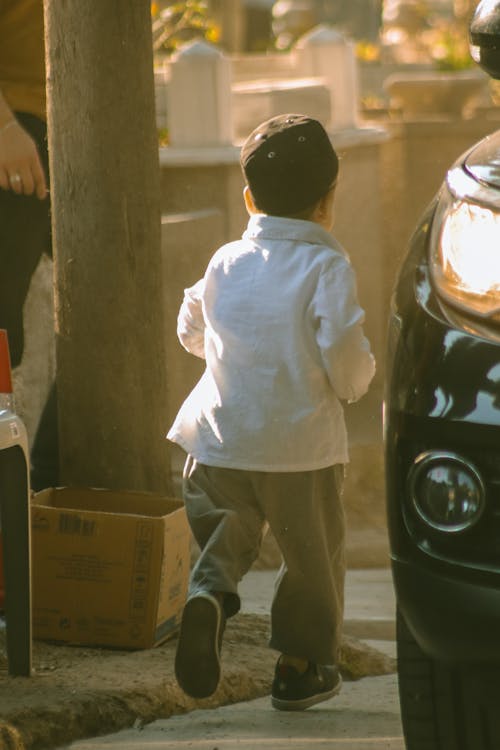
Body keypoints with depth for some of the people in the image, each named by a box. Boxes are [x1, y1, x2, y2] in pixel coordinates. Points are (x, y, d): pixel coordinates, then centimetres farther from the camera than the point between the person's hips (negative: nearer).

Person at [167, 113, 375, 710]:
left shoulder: (225, 262, 5)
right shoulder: (325, 267, -9)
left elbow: (191, 332, 17)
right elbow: (345, 354, -16)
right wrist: (355, 381, 6)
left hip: (219, 442, 3)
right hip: (301, 443, -3)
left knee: (225, 531, 16)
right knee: (313, 553, 13)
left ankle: (208, 594, -15)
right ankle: (300, 665, 20)